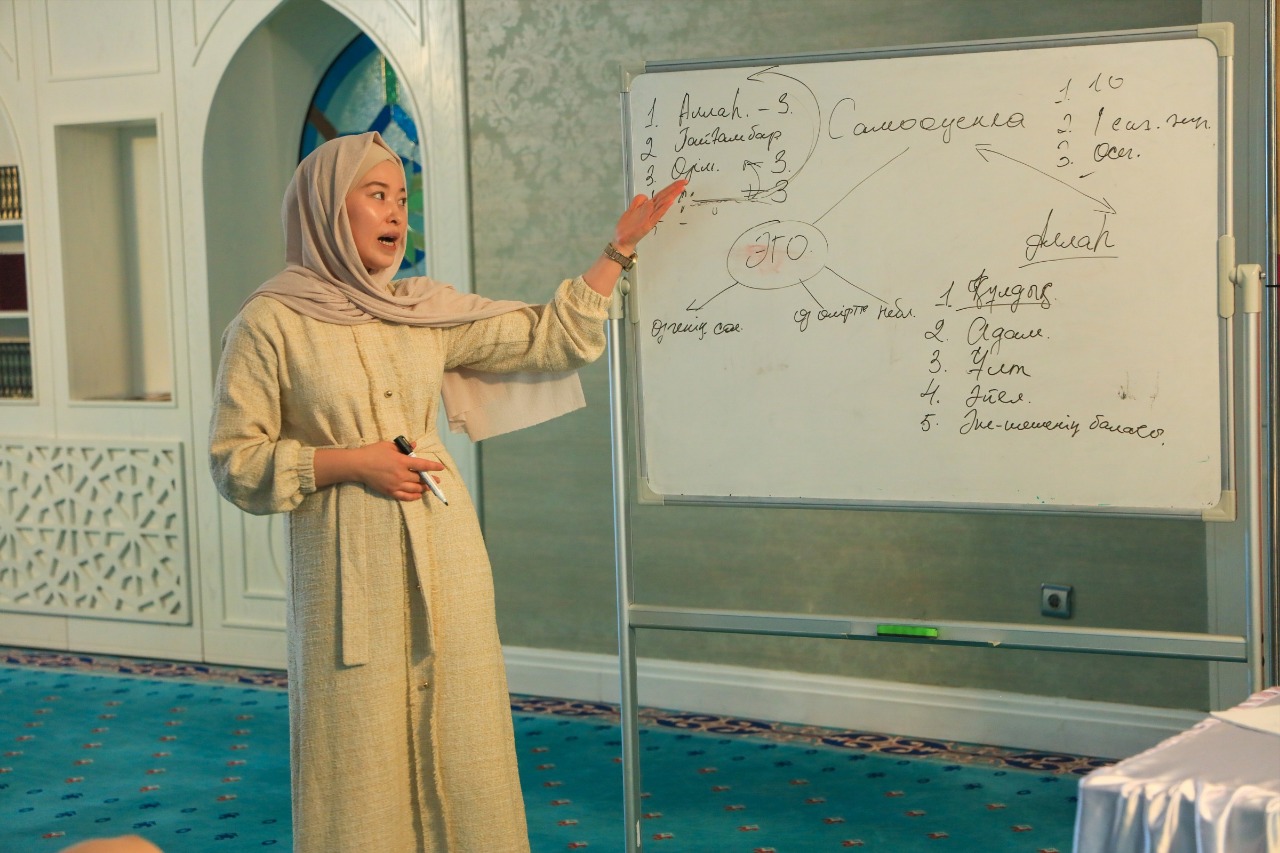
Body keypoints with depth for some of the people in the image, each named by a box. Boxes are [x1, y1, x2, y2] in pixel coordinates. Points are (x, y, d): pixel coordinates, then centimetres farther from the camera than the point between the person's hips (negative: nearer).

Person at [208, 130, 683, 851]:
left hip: (446, 560, 4)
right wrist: (349, 461, -14)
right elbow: (235, 462, -4)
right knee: (361, 761, 0)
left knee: (457, 746, 7)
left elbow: (552, 338, 12)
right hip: (348, 568, -4)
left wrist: (620, 247, 9)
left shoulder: (428, 311, 10)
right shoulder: (270, 323, -3)